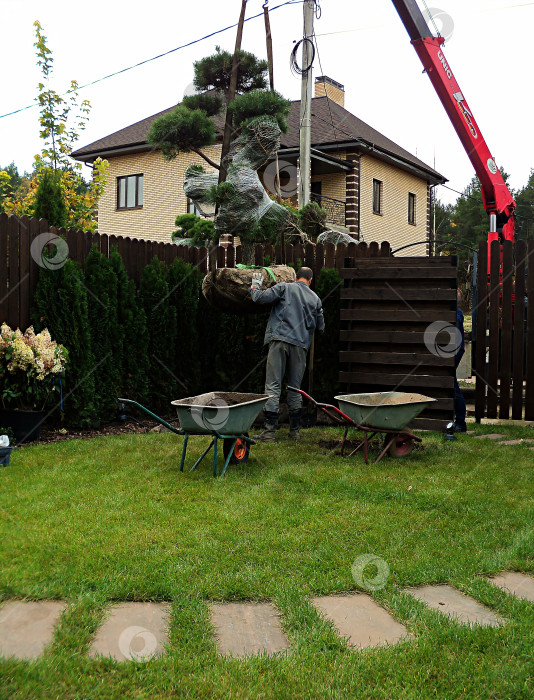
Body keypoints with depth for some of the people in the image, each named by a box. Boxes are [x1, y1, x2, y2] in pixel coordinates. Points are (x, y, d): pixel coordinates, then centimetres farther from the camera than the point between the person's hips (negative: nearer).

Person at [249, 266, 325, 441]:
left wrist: (255, 286, 18)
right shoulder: (315, 299, 16)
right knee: (295, 388, 12)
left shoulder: (285, 287, 6)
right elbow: (320, 327, 21)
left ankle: (269, 431, -9)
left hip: (280, 340, -3)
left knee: (273, 386, -4)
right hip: (300, 345, 3)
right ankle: (295, 430, 15)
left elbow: (260, 298, -3)